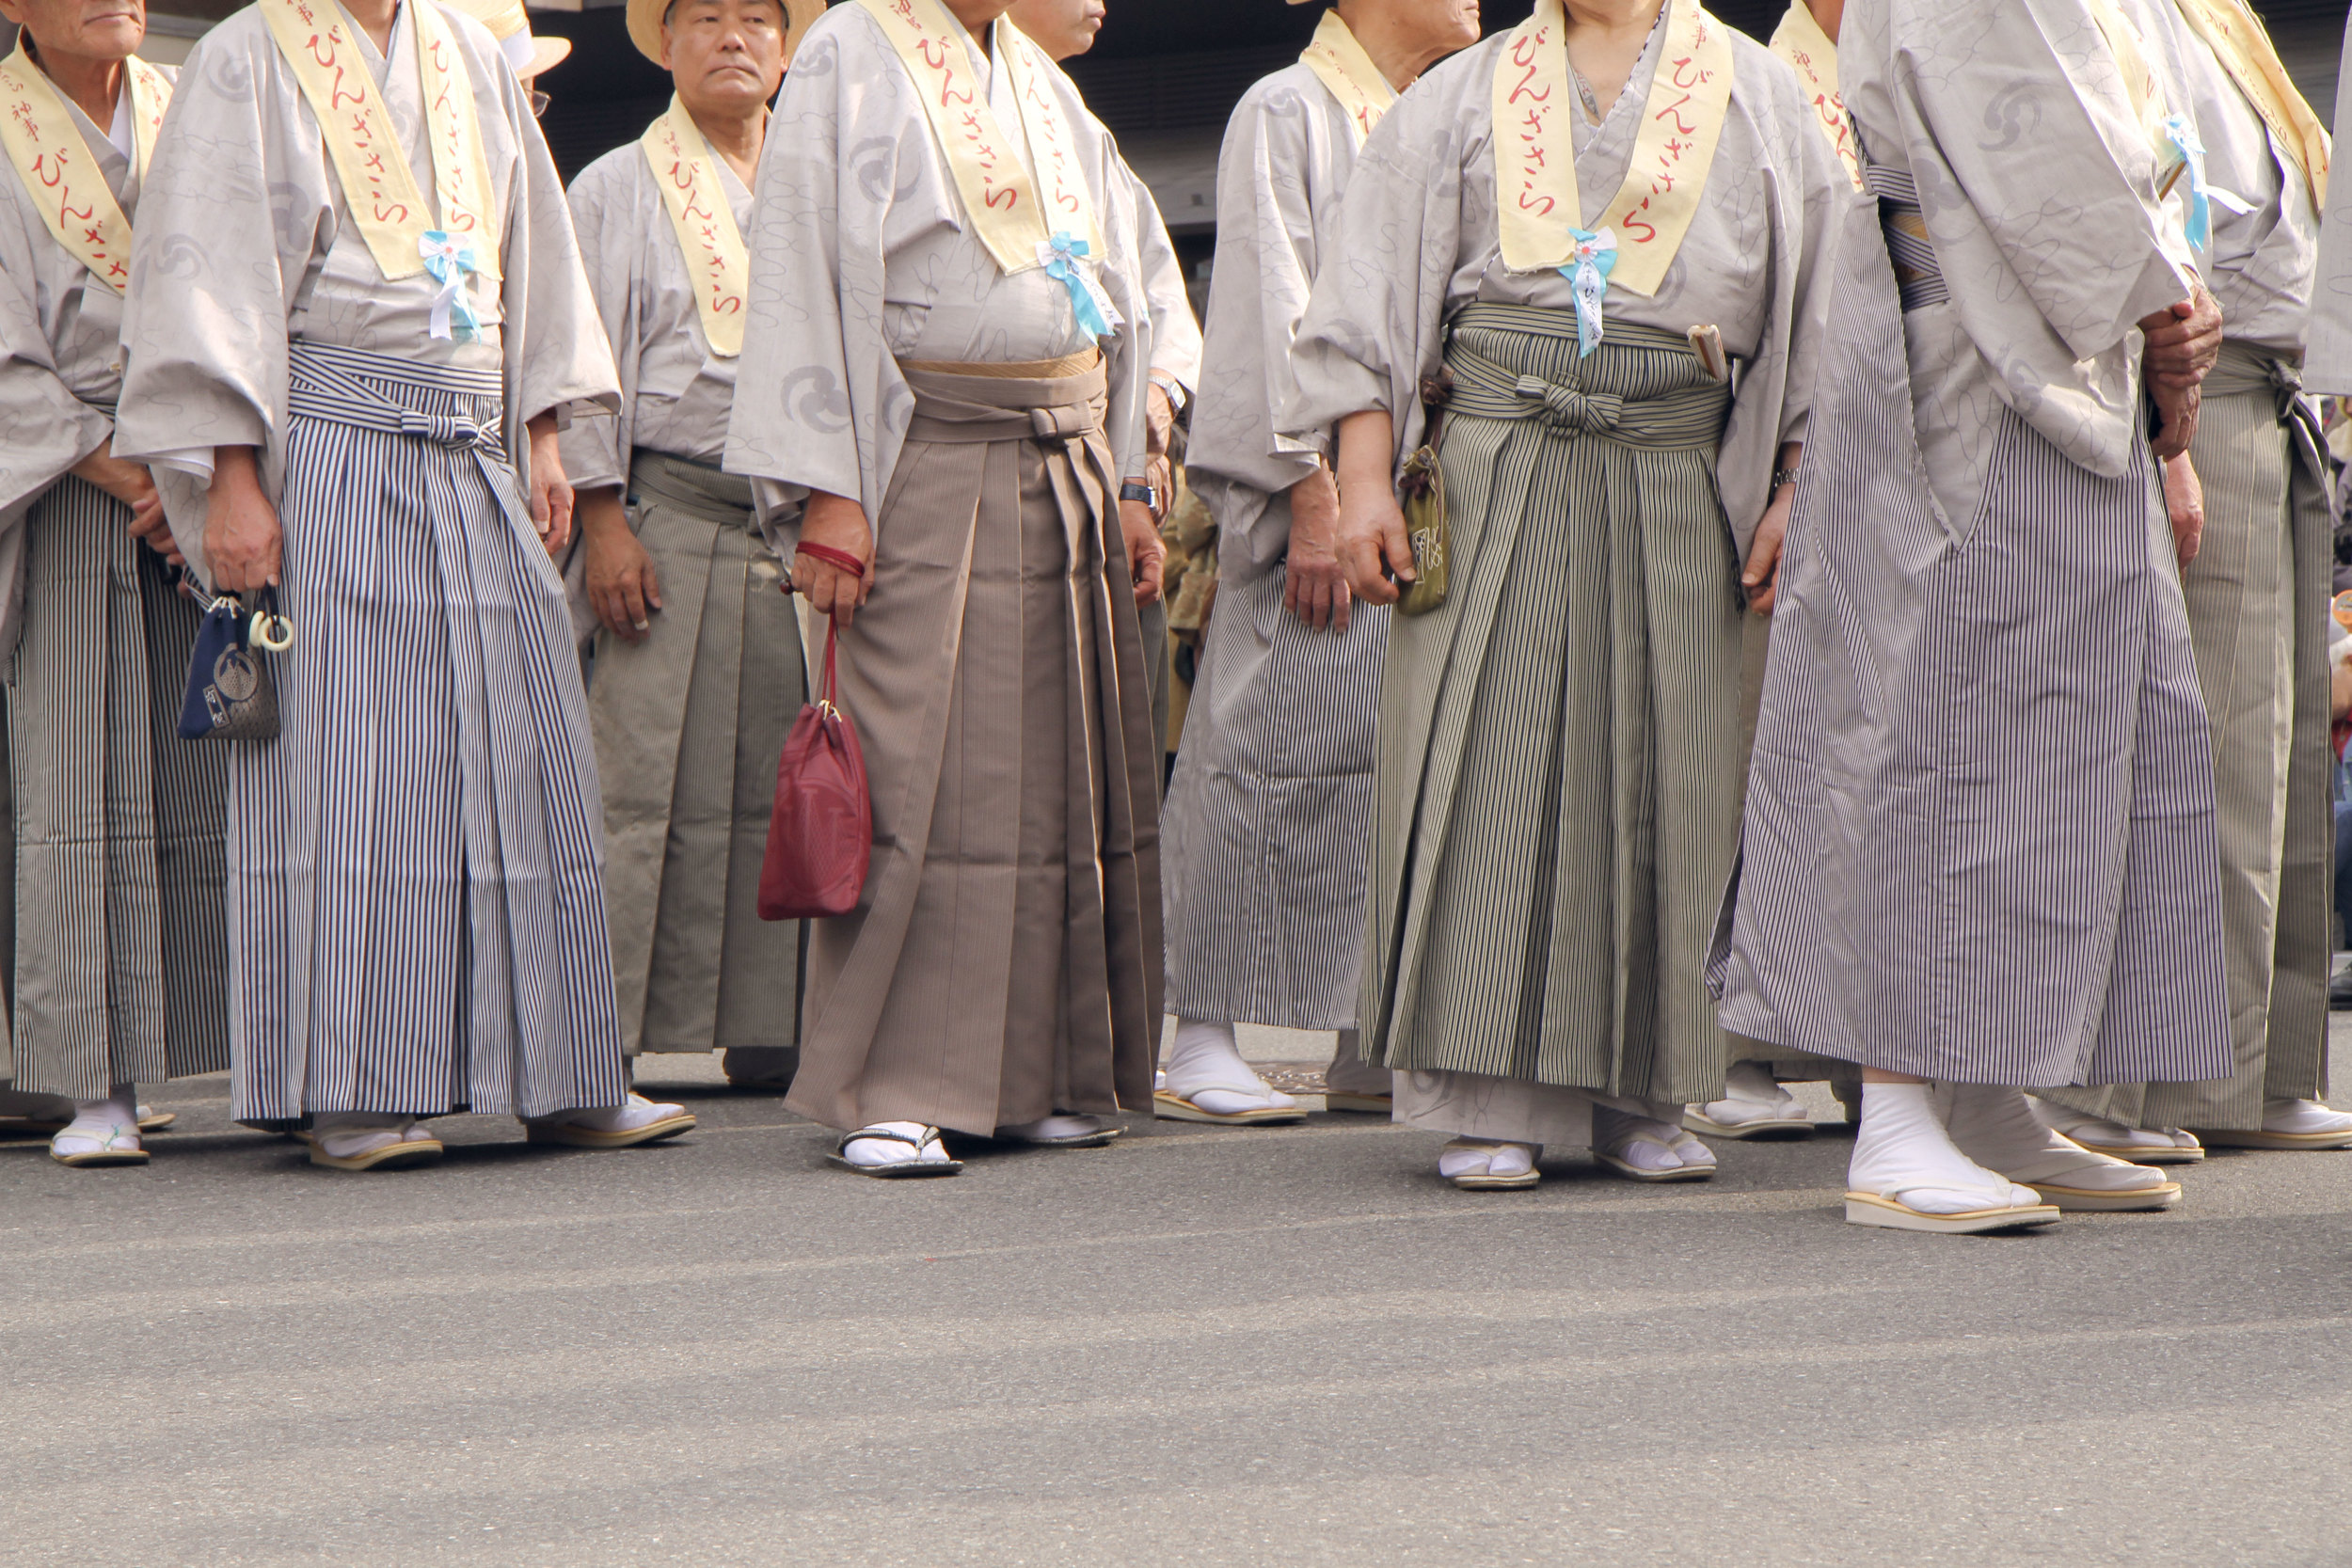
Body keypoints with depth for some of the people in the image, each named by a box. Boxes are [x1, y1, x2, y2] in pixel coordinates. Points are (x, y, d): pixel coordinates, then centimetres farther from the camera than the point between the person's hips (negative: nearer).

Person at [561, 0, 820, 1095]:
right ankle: (605, 1036, -7)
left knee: (788, 784, 3)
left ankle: (769, 1029, 7)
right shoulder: (615, 191, 7)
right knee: (651, 785, -8)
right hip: (672, 514, -4)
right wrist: (603, 517, -8)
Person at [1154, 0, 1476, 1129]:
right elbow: (1275, 315, -10)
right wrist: (1314, 495, -17)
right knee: (1279, 750, -8)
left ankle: (1371, 1045, 10)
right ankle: (1202, 1043, -5)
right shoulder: (1287, 114, -4)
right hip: (1320, 492, -7)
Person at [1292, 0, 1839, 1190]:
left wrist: (1795, 494, 1)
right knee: (1488, 763, -6)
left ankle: (1640, 1094, 8)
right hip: (1495, 461, 0)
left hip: (1678, 472, 1)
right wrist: (1363, 481, -4)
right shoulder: (1460, 98, 12)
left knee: (1662, 778, 0)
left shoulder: (1758, 97, 12)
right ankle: (1488, 1101, -3)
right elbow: (1376, 299, 7)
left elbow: (1814, 312, 10)